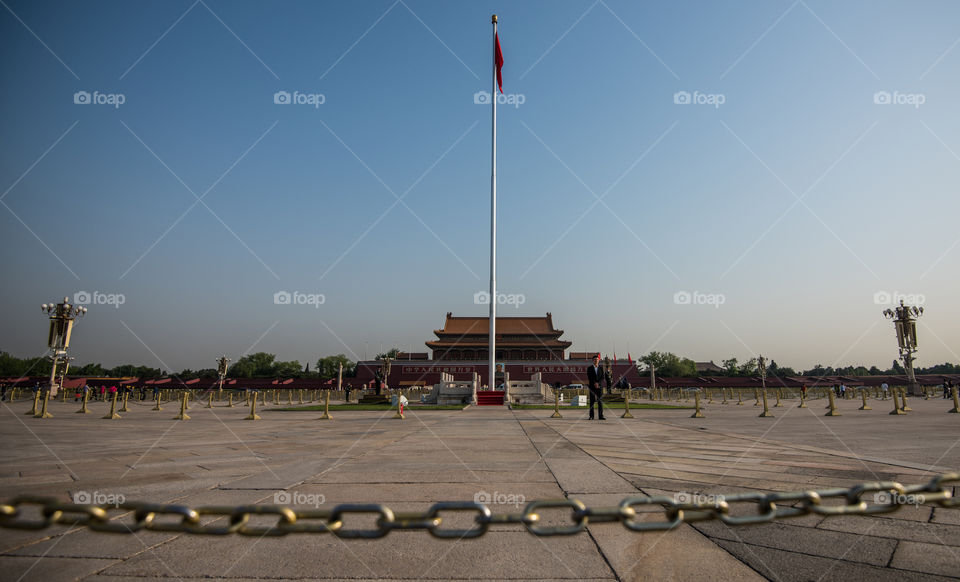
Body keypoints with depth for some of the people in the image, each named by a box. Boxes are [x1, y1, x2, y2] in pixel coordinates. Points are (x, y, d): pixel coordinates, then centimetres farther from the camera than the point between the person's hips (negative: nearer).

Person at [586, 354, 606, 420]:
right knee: (591, 402, -1)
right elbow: (589, 378, -3)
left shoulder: (601, 368, 10)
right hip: (592, 387, -1)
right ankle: (591, 416, 2)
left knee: (600, 401, -2)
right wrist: (594, 384, -14)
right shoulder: (589, 368, 5)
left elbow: (602, 378, 2)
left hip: (599, 386, 1)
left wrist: (598, 383, -14)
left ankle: (601, 416, 0)